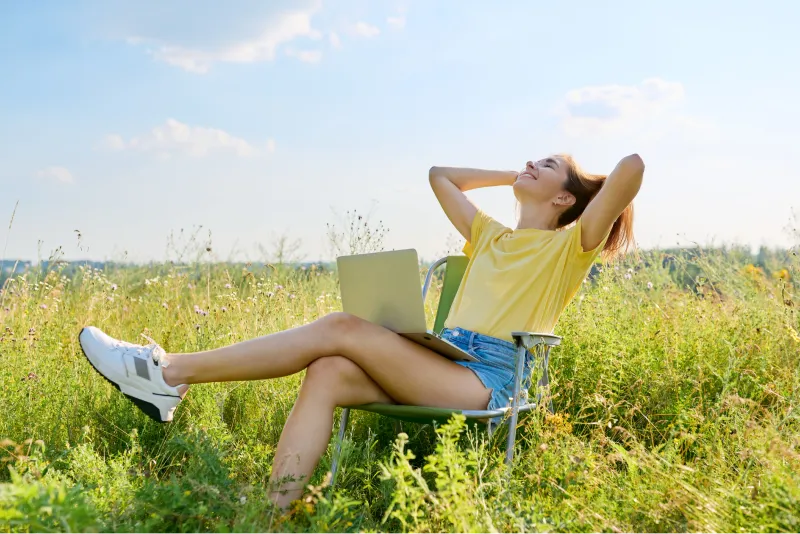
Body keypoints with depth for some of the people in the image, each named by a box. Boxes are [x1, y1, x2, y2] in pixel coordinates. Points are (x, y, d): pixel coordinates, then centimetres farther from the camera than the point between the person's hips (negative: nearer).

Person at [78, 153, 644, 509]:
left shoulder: (568, 247, 8)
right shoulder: (491, 237, 27)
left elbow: (631, 168, -5)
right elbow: (440, 175, 37)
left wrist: (577, 179, 15)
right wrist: (513, 177, 36)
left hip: (483, 381, -7)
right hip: (440, 366, 7)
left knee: (340, 328, -23)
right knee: (328, 373, -22)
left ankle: (170, 373, -23)